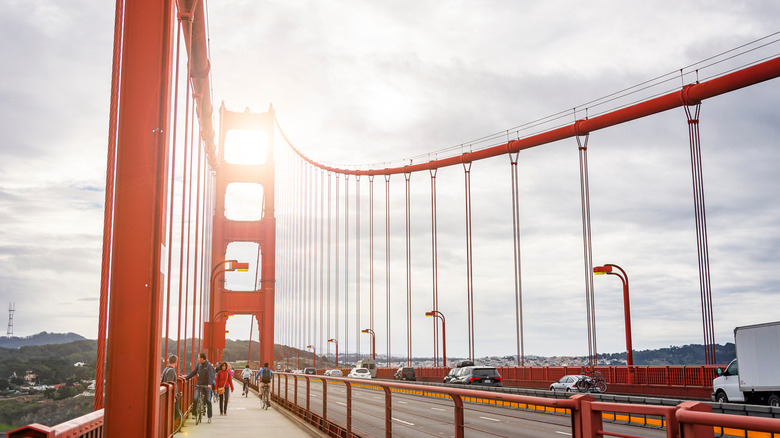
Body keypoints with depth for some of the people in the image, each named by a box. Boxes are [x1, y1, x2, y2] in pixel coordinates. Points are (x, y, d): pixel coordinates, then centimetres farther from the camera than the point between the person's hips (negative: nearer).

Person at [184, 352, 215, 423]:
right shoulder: (199, 365, 7)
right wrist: (186, 378, 3)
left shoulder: (209, 366, -12)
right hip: (199, 384, 4)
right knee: (195, 399, -14)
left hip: (207, 386, -4)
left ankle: (209, 417, 11)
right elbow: (193, 372, 13)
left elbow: (211, 375, -25)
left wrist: (210, 384, -40)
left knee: (208, 401, 1)